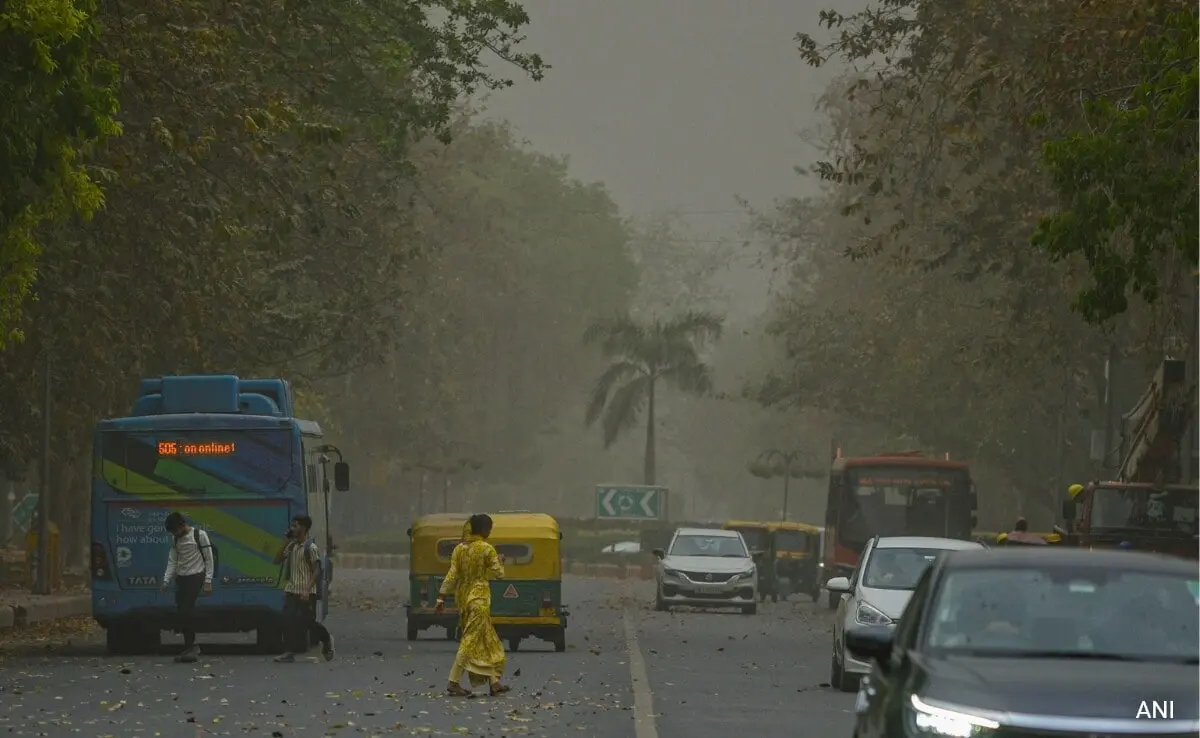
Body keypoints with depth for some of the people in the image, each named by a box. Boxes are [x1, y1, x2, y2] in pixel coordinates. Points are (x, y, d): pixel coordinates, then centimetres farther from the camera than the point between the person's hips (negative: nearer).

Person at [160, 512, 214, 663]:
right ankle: (191, 647, 11)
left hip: (195, 576, -7)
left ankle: (190, 647, -8)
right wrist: (166, 581, 1)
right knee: (181, 612, 2)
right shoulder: (175, 539, 10)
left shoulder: (199, 535, -9)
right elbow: (172, 561, 11)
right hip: (181, 577, 7)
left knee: (187, 610, -15)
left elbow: (209, 559, -6)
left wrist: (208, 581, -10)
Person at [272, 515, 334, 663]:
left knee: (308, 622, -2)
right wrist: (285, 543, 3)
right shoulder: (292, 546, 11)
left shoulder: (310, 548, -10)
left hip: (305, 593, -6)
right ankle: (289, 652, 1)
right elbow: (277, 560, 15)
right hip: (291, 590, 6)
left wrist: (307, 590, -20)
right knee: (289, 621, -1)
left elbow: (317, 571, -13)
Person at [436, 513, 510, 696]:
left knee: (488, 640, 14)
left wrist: (441, 597, 2)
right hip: (479, 598, -7)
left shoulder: (459, 549, 5)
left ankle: (494, 683, 18)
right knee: (471, 640, -6)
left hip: (463, 597, 7)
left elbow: (452, 576, 0)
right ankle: (453, 682, -12)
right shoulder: (487, 549, -10)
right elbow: (498, 573, -8)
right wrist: (500, 562, 13)